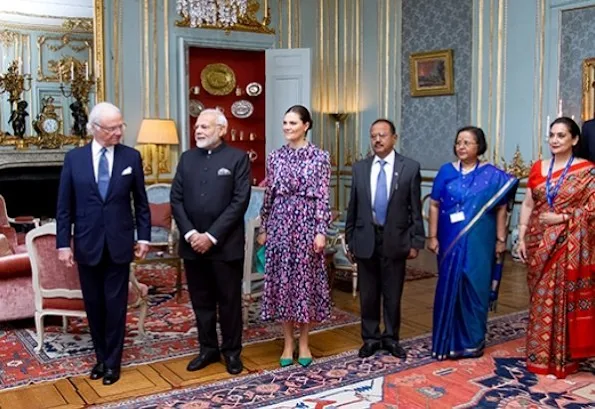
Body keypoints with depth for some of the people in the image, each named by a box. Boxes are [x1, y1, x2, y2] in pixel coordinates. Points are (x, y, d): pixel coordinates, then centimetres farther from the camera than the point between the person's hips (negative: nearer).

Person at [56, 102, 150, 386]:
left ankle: (112, 361, 18)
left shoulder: (131, 157, -1)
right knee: (93, 304, 11)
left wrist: (144, 237, 2)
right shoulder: (74, 158, -1)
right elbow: (64, 206, 0)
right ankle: (101, 357, 27)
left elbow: (141, 202, 4)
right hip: (87, 244, 1)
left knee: (115, 304, 4)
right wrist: (63, 243, -3)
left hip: (119, 244, -1)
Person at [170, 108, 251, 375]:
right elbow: (176, 199, 5)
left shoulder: (238, 158, -3)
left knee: (229, 301, 6)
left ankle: (232, 351, 22)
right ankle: (208, 349, 26)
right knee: (201, 301, 12)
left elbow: (240, 201, -11)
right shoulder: (187, 158, 10)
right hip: (193, 243, 4)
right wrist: (190, 233, -9)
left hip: (225, 244, -4)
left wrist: (212, 236, -15)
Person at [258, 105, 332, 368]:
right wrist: (263, 228, 8)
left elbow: (323, 197, -5)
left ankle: (304, 343, 19)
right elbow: (268, 195, 9)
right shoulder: (275, 157, 6)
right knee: (282, 280, 5)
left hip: (307, 223, -2)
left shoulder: (319, 157, -2)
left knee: (306, 279, 4)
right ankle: (288, 343, 18)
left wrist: (321, 231, -10)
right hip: (280, 223, 3)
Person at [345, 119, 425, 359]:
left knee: (393, 294, 9)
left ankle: (391, 338, 25)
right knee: (368, 293, 9)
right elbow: (353, 207, 7)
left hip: (395, 240, -2)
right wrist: (350, 240, 6)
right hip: (365, 239, 2)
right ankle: (370, 338, 24)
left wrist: (416, 241, -4)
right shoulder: (359, 168, 5)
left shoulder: (410, 168, -2)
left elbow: (415, 209, -2)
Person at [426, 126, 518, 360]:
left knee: (475, 288, 5)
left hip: (478, 243, -1)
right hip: (451, 241, 1)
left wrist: (501, 240, -1)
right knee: (449, 287, 6)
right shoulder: (446, 171, 2)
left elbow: (501, 208, 1)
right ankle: (449, 340, 18)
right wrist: (432, 236, -3)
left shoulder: (492, 175, 0)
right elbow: (434, 205, 2)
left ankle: (472, 341, 19)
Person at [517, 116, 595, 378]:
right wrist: (521, 238, 2)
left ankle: (563, 358, 14)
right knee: (540, 300, 9)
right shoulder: (538, 168, 9)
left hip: (569, 246, -4)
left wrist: (561, 217, -16)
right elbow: (527, 205, 8)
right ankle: (539, 355, 21)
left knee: (565, 300, 1)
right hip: (540, 245, 4)